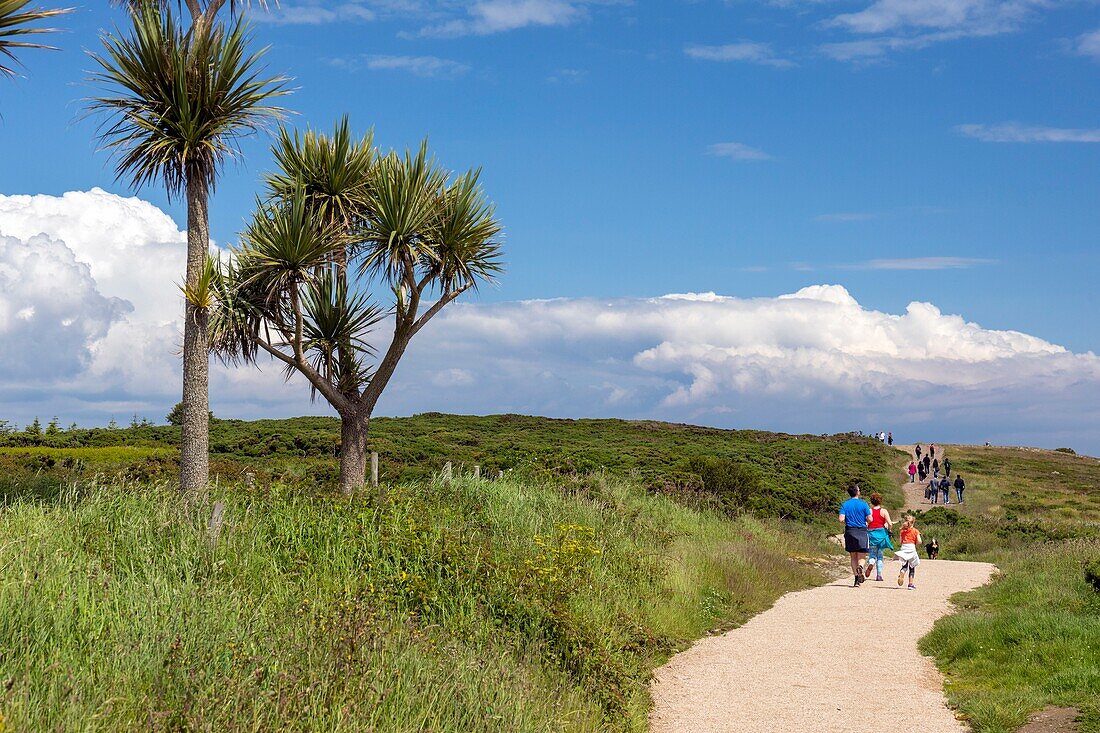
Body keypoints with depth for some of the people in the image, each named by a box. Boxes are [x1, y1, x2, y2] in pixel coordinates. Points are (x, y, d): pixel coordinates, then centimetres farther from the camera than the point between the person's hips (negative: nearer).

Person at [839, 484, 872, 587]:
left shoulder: (845, 505, 0)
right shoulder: (863, 504, -3)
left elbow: (841, 519, -9)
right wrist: (870, 512, 15)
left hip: (850, 531, 1)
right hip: (862, 532, -1)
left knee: (853, 557, 11)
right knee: (861, 557, 5)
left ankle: (857, 579, 5)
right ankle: (860, 567, -28)